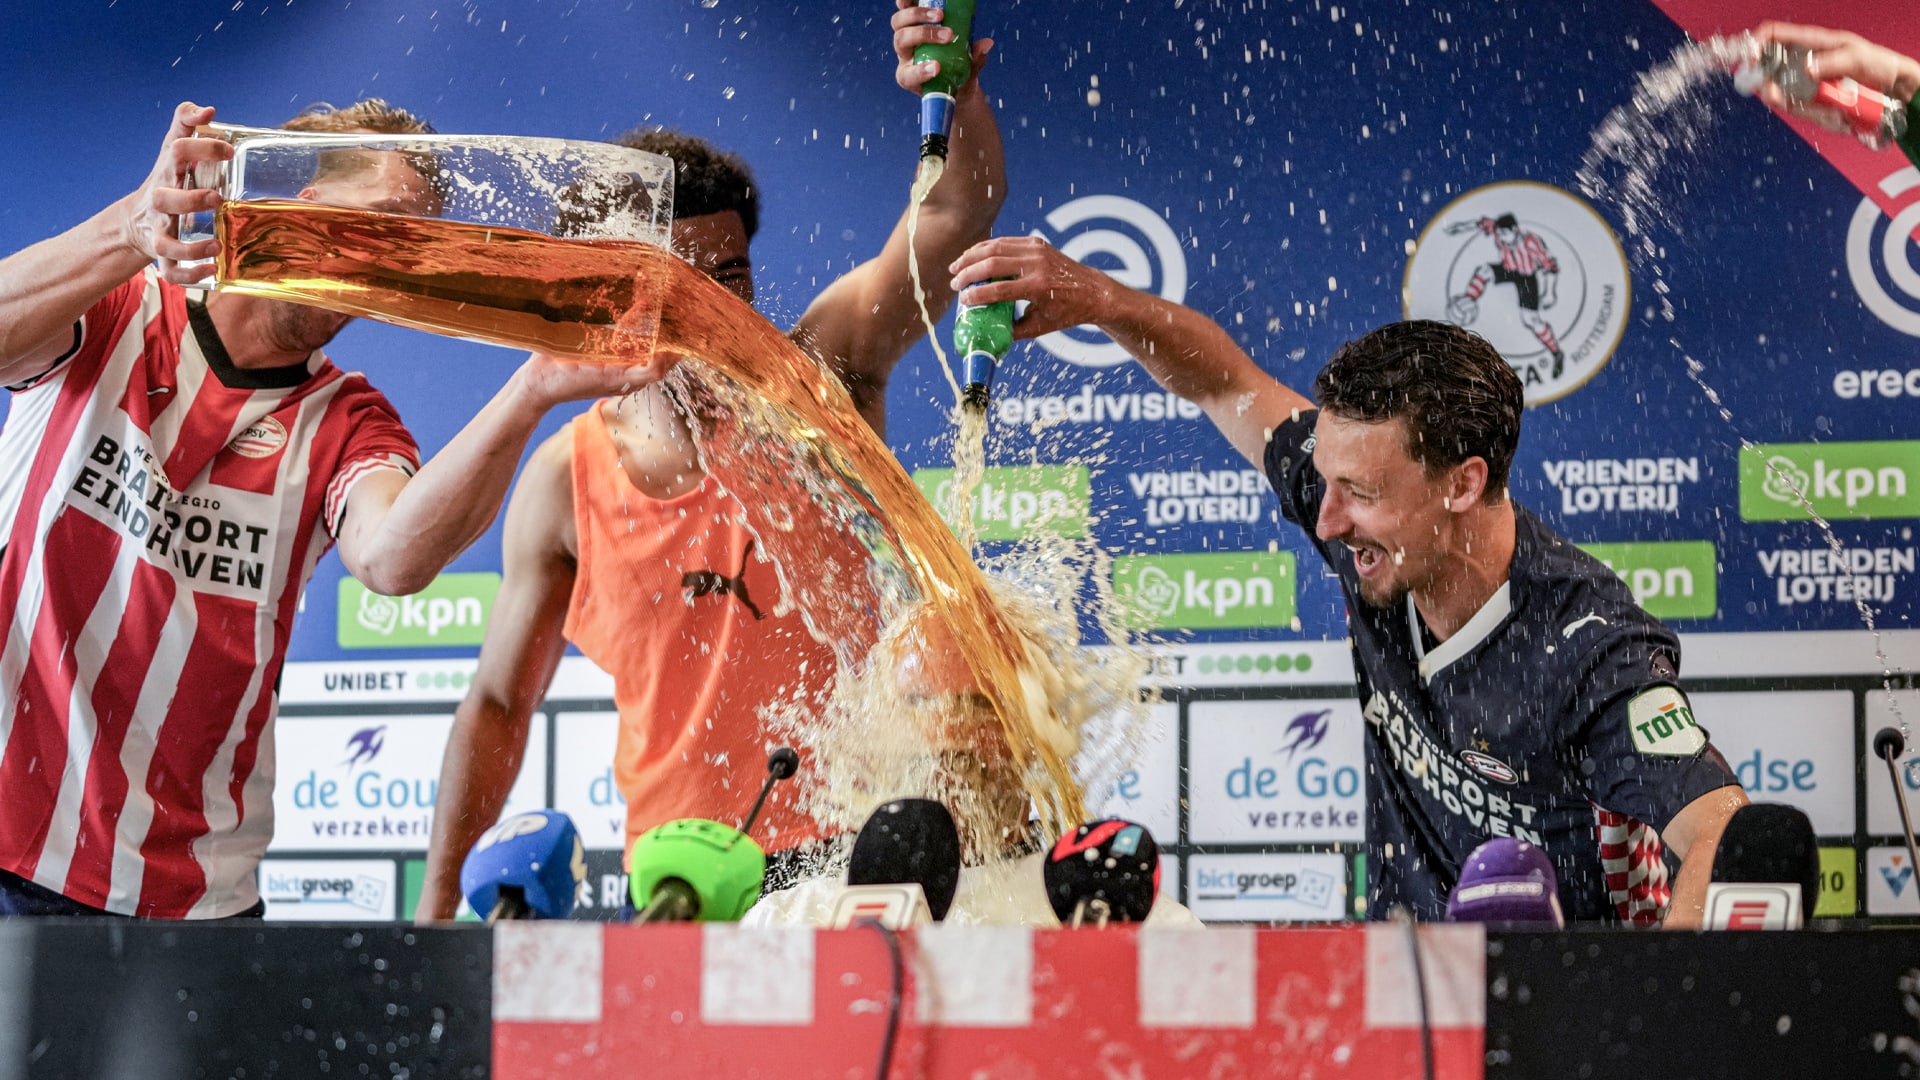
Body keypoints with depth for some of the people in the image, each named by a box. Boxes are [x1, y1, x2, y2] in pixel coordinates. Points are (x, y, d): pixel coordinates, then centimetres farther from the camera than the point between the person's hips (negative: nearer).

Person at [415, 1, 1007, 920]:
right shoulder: (566, 482, 3)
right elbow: (498, 703, 11)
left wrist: (952, 92, -29)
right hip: (678, 871, 1)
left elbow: (962, 210, -9)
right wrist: (441, 895, 6)